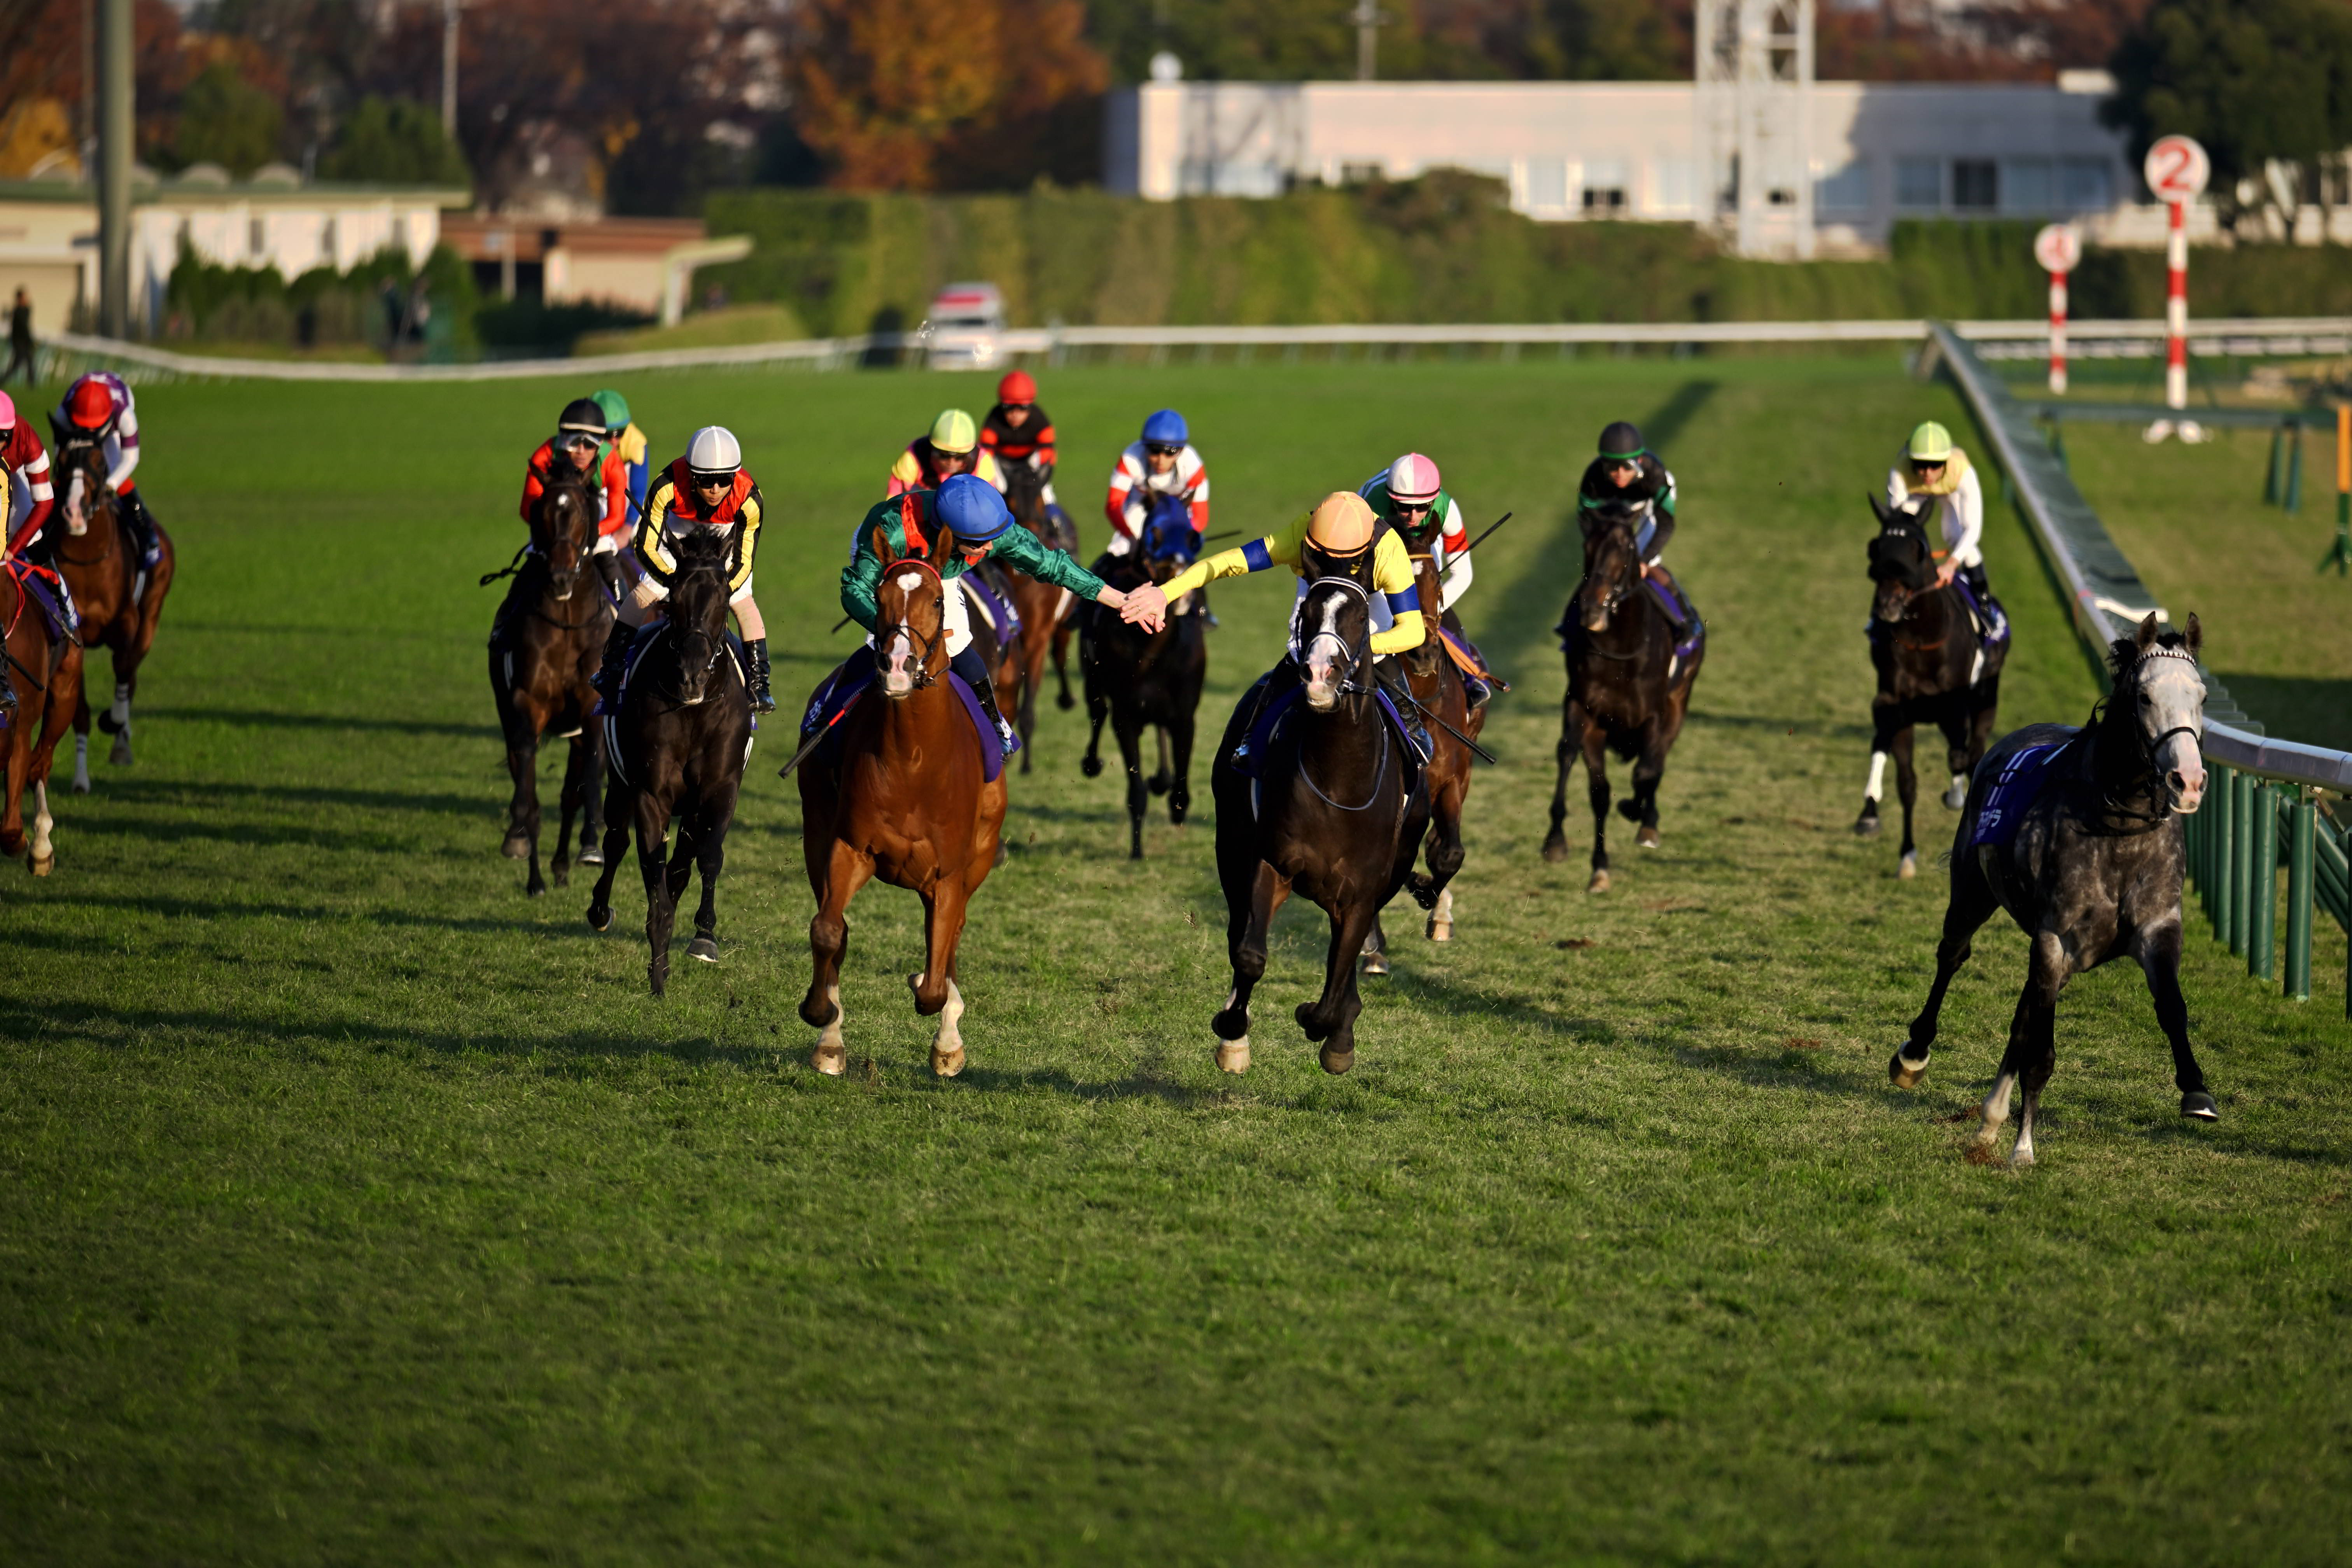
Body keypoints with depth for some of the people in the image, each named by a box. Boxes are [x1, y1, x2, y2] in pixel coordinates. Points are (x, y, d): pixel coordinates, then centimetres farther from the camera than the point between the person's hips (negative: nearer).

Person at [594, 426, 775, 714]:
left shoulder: (748, 498, -37)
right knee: (644, 593, -9)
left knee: (743, 602, -12)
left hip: (726, 546, 0)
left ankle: (758, 683, -2)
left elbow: (744, 559, -24)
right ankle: (612, 669, 5)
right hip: (678, 537, 0)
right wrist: (675, 581, -43)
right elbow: (645, 545, -31)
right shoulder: (668, 488, -40)